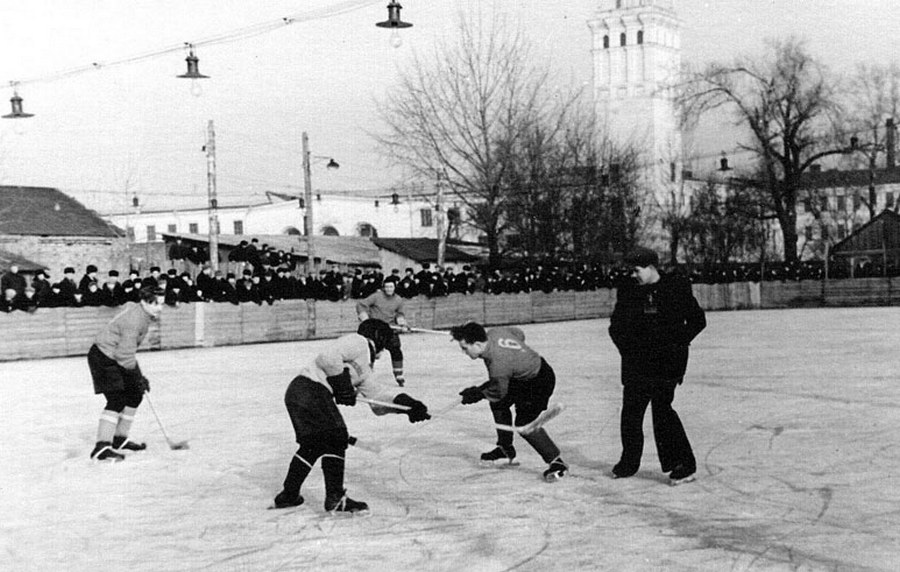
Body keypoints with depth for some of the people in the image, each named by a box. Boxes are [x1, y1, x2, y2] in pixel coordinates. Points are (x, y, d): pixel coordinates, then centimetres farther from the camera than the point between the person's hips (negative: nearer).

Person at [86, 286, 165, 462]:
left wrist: (139, 377, 19)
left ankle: (119, 439, 23)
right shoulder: (134, 320, -26)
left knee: (135, 394, 13)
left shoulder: (142, 314, 6)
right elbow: (125, 355, -27)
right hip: (103, 357, -10)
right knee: (117, 400, -19)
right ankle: (102, 448, -24)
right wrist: (138, 377, -17)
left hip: (115, 357, 10)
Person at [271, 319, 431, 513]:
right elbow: (328, 357, -19)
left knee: (313, 445, 21)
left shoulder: (365, 368, 26)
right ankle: (335, 498, -6)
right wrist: (342, 382, -13)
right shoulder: (359, 342, -3)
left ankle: (288, 495, 30)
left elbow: (377, 397, 22)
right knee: (335, 439, -6)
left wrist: (405, 403, 11)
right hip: (311, 388, -10)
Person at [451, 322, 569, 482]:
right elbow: (519, 334, 7)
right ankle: (506, 449, 30)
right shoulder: (493, 333, -12)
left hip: (539, 382, -10)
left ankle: (556, 462, -7)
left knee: (524, 424, -16)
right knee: (498, 405, 15)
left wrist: (477, 393, -4)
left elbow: (497, 392, -19)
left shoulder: (498, 363, -35)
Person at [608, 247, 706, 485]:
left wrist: (678, 342, -5)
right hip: (636, 363, 4)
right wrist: (627, 347, 0)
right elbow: (615, 325, 13)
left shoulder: (677, 288, -3)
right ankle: (629, 463, 25)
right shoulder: (627, 292, 6)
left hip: (666, 362, -4)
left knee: (661, 408, -12)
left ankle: (683, 464, -4)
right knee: (631, 410, 8)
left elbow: (697, 320, 3)